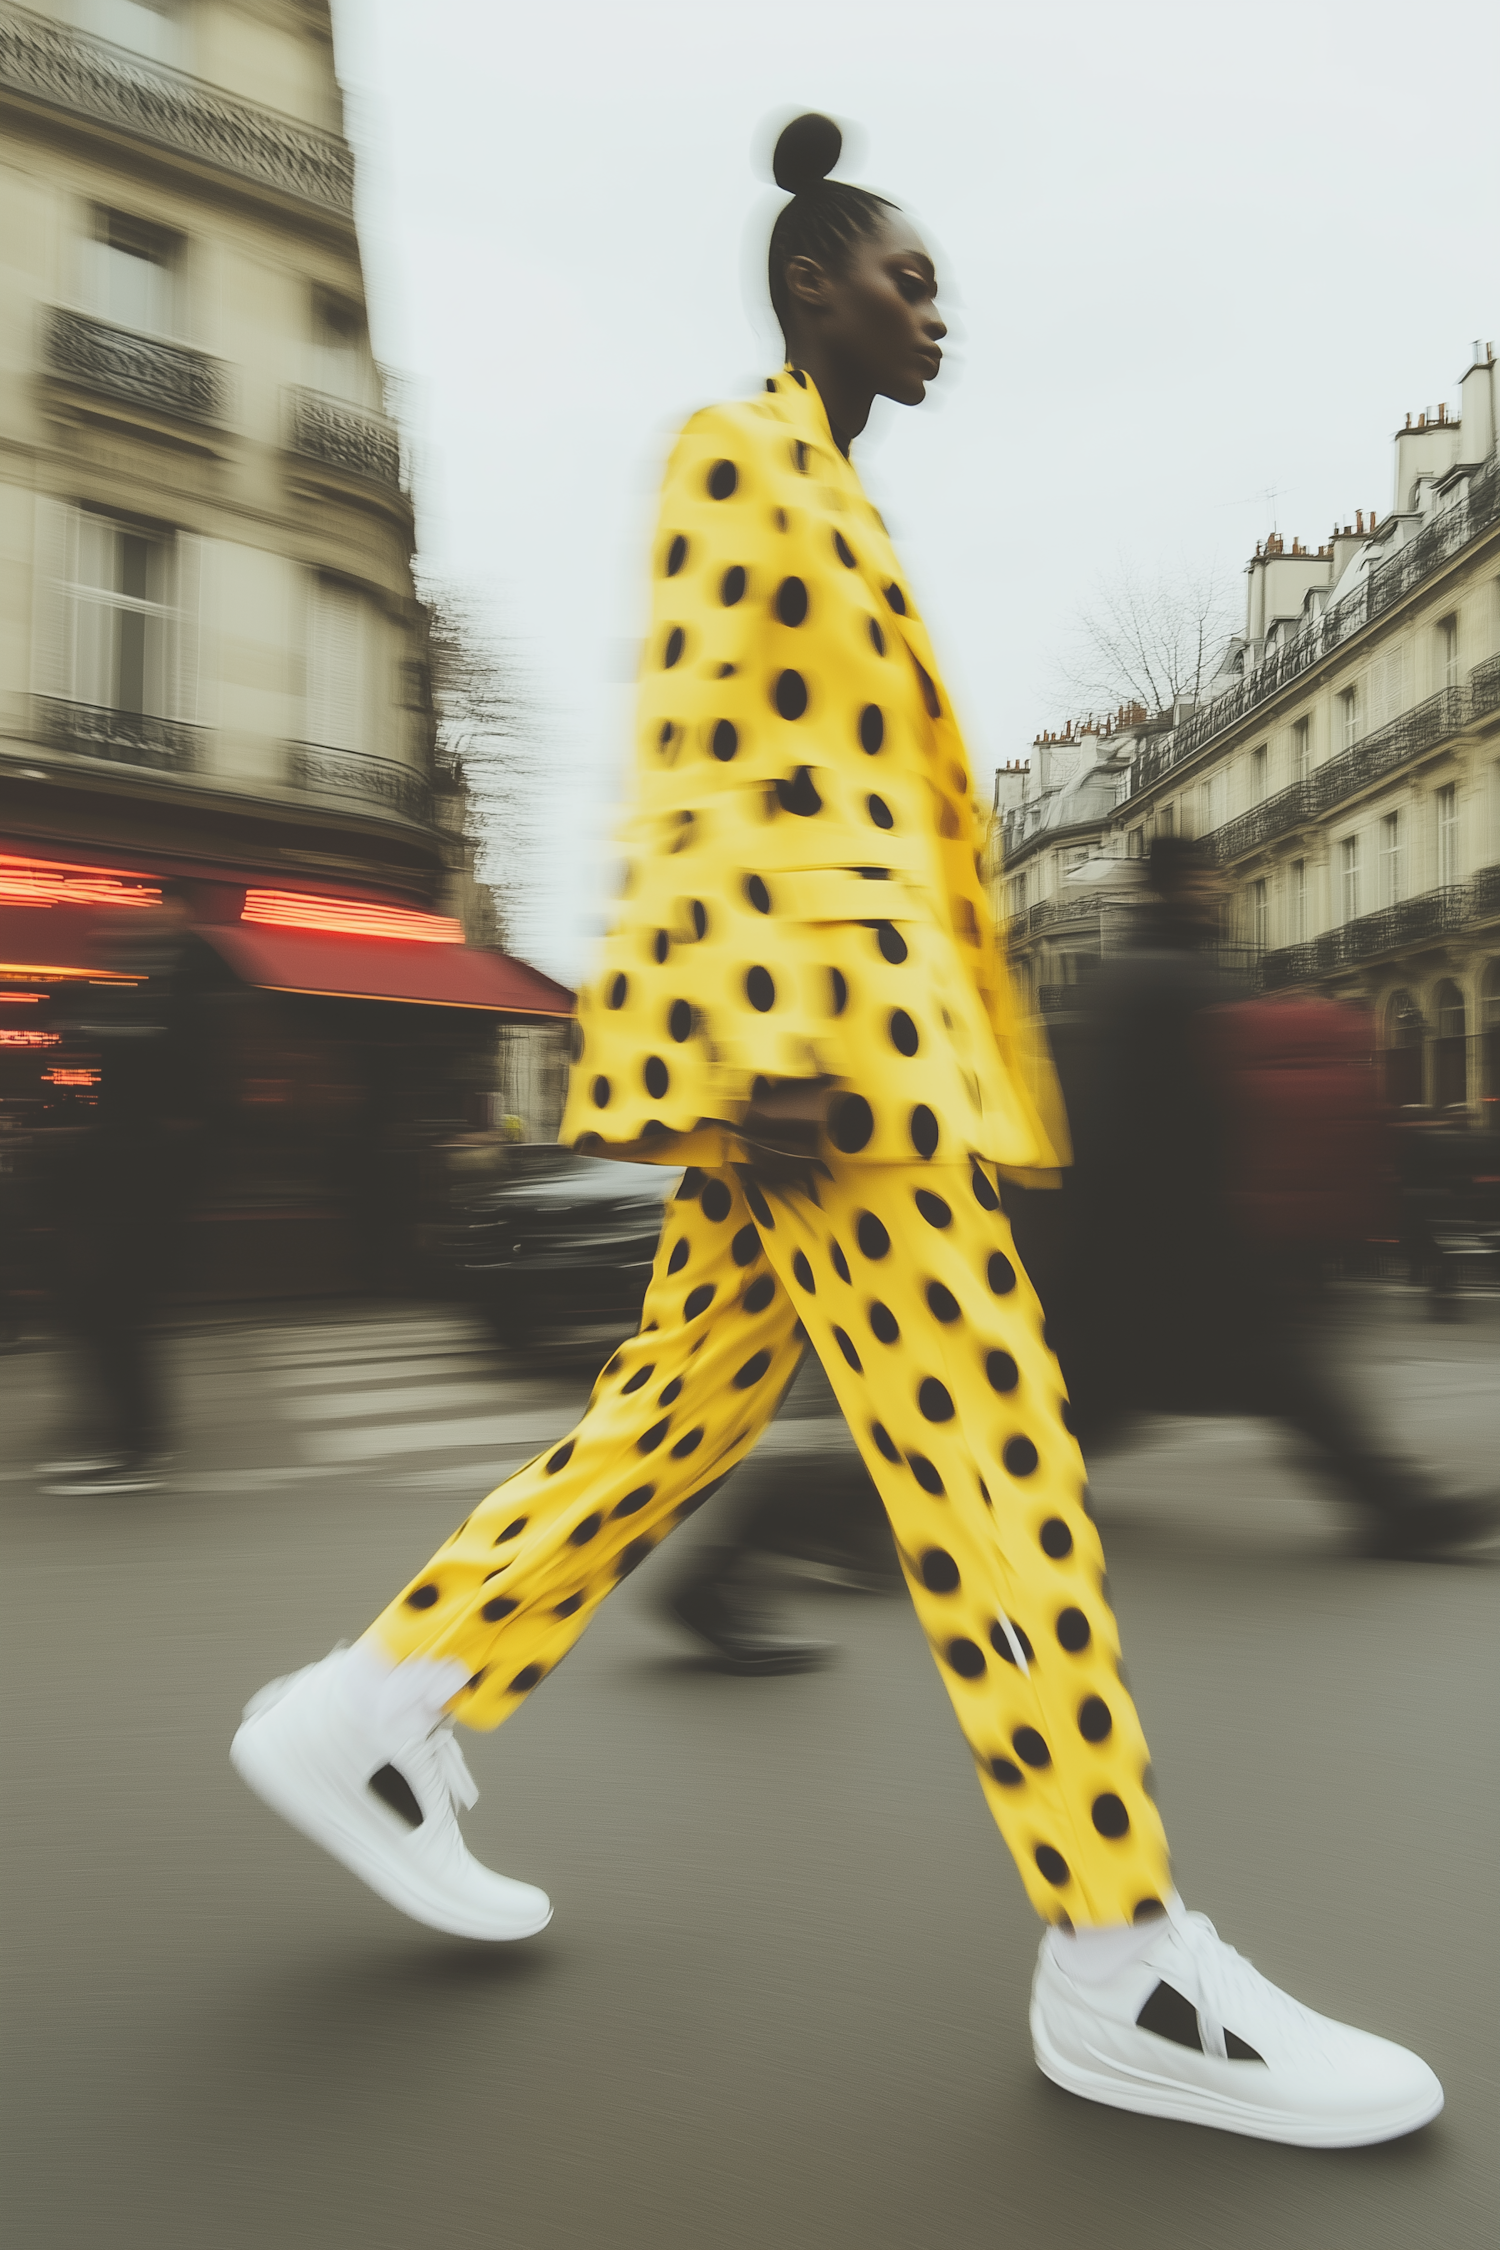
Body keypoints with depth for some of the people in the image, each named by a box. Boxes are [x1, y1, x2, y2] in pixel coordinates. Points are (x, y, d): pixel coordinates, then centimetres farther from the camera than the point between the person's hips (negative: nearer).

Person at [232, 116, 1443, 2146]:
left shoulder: (825, 499, 30)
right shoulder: (737, 455, 2)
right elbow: (693, 764, -12)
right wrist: (763, 1040, -22)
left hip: (845, 1025, 11)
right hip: (798, 1016, -11)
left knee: (689, 1407, 8)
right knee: (990, 1449, -12)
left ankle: (371, 1716, 18)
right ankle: (1122, 1966, -3)